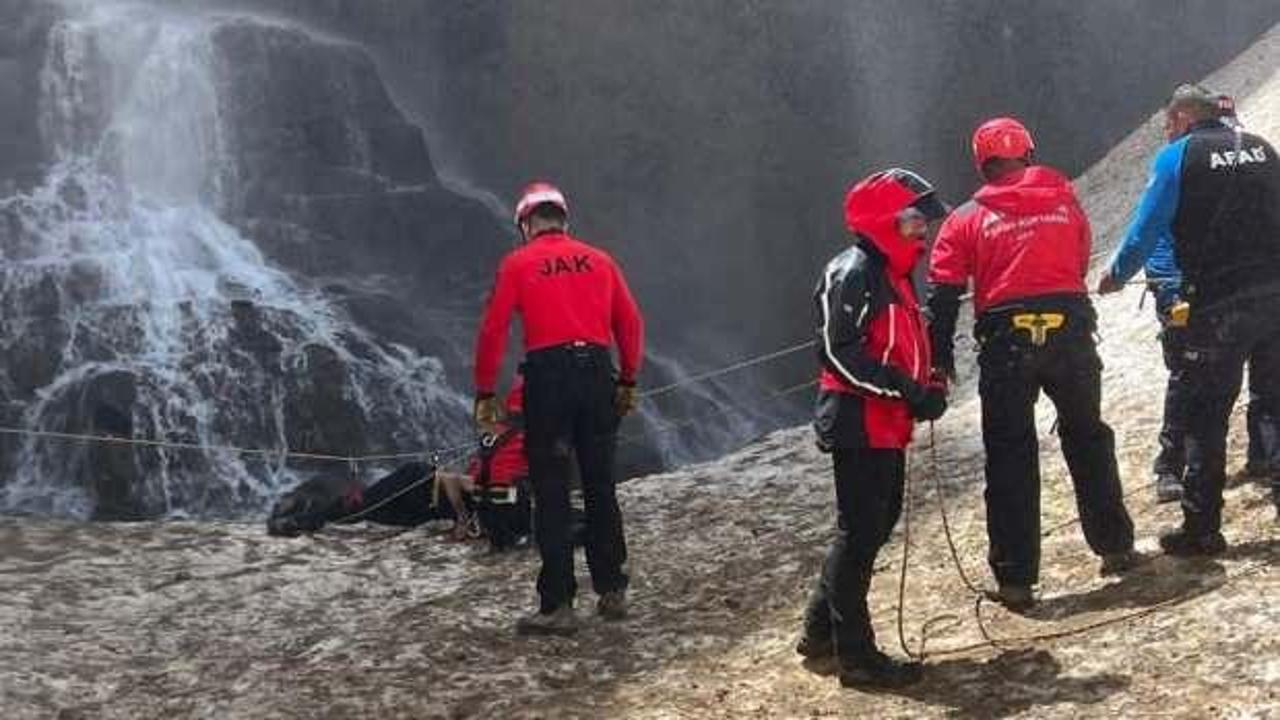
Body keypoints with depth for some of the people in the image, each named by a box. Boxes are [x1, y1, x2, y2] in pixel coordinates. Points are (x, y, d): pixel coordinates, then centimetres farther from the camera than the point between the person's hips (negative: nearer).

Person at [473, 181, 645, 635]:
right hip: (598, 372, 4)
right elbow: (630, 322, 11)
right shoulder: (599, 260, 12)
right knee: (601, 488, 14)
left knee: (551, 495, 0)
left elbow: (493, 330, -3)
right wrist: (628, 381, 20)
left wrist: (484, 393, 3)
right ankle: (612, 590, 20)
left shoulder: (517, 264, 2)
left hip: (548, 376, -3)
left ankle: (557, 605, -1)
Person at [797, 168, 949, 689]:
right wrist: (907, 389, -24)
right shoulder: (853, 273, -15)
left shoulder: (892, 272, 16)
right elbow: (841, 352, -22)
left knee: (875, 525, 16)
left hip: (887, 425, 10)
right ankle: (856, 655, 3)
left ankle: (821, 632, 27)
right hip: (859, 425, -10)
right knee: (860, 533, -5)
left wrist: (924, 389, 8)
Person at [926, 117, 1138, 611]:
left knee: (1010, 456, 5)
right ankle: (1115, 545, 28)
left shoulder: (967, 219, 4)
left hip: (1006, 342, -2)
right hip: (1070, 331, 2)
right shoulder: (1065, 202, 11)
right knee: (1087, 438, 21)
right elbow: (1081, 265, 18)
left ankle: (1016, 578, 6)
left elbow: (942, 295, -2)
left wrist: (940, 360, 2)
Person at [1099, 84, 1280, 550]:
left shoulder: (1178, 156, -2)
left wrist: (1116, 276, 16)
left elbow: (1149, 227, 0)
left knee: (1206, 416, 2)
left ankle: (1202, 528, 5)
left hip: (1219, 305, -4)